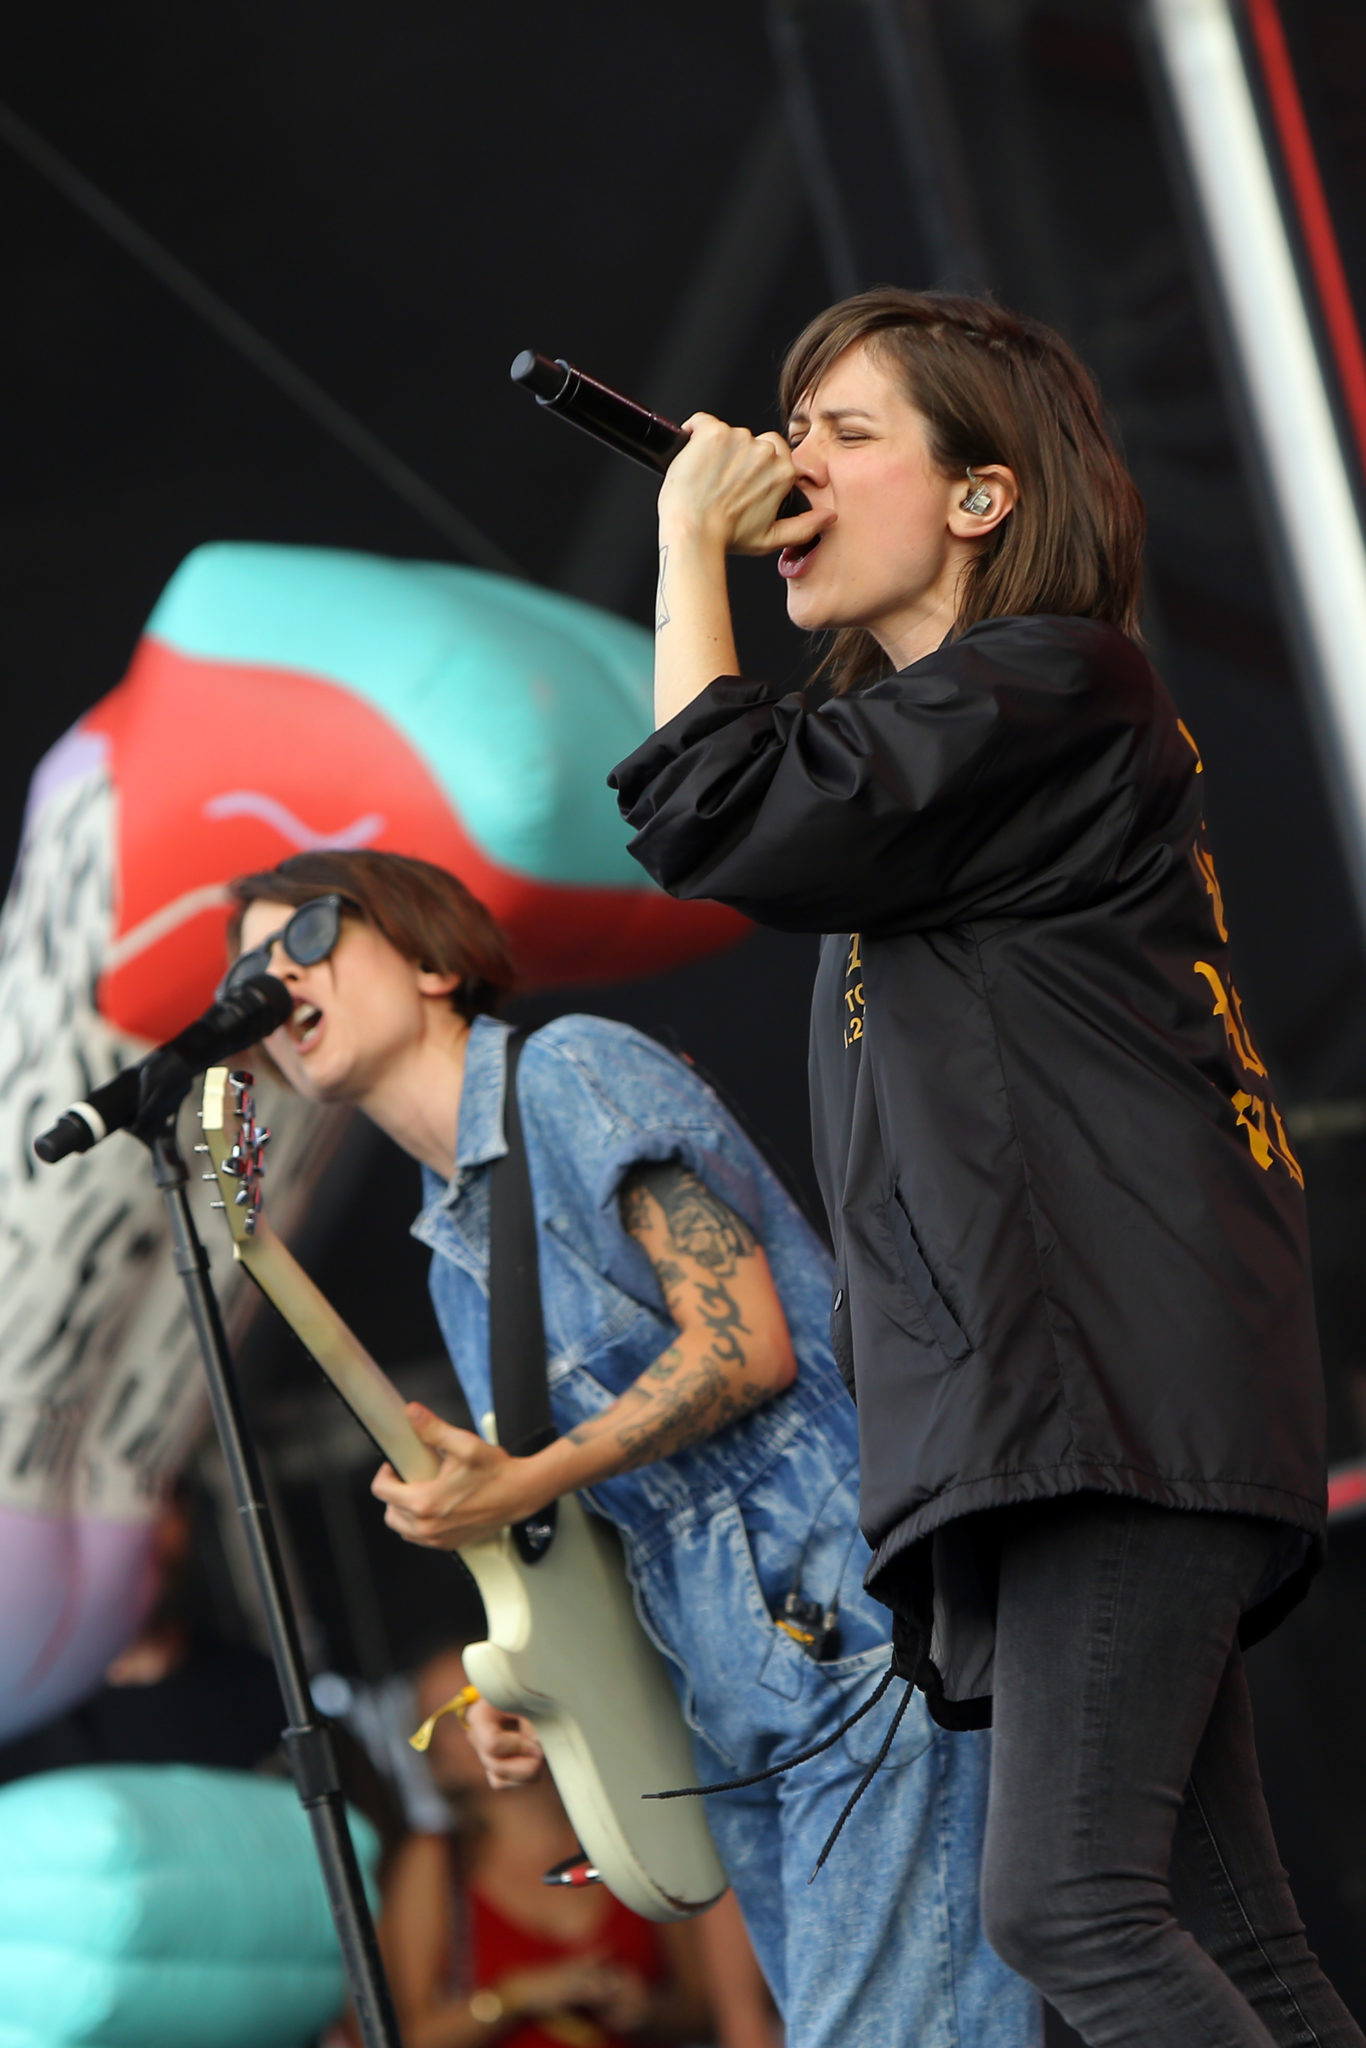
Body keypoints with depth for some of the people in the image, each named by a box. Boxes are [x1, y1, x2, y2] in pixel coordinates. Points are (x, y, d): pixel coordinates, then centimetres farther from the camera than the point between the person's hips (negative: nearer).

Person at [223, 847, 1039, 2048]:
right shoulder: (458, 1265, 21)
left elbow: (746, 1345, -13)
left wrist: (522, 1488, -13)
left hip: (865, 1630, -9)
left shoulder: (571, 1072, -3)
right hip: (748, 1712, 9)